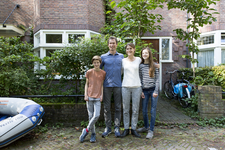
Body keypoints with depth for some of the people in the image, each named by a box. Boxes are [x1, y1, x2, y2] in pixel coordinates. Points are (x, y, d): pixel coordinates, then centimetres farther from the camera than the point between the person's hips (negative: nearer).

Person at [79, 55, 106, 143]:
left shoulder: (103, 73, 5)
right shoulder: (89, 72, 4)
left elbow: (102, 85, 10)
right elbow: (86, 84, 8)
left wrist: (102, 95, 1)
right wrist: (85, 95, 0)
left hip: (98, 98, 0)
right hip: (89, 97, 0)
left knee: (97, 115, -12)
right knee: (91, 116, 3)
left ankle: (86, 130, 8)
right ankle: (93, 134, 18)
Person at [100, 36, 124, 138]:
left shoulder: (121, 56, 10)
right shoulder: (103, 57, 6)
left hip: (118, 85, 1)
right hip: (107, 85, 0)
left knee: (118, 107, 5)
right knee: (107, 108, 5)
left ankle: (117, 128, 16)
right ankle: (108, 127, 17)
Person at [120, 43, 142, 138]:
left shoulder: (138, 60, 6)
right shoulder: (123, 61, 6)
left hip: (136, 87, 0)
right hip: (125, 87, 0)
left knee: (135, 110, 5)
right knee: (125, 110, 6)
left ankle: (134, 129, 18)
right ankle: (126, 129, 18)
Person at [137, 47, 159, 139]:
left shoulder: (154, 65, 0)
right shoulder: (141, 66, 6)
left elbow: (157, 79, -1)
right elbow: (140, 79, 8)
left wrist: (156, 91, -7)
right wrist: (141, 91, 2)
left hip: (153, 89, -2)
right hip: (145, 90, 2)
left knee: (153, 110, 1)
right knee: (144, 110, 7)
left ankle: (151, 130, 11)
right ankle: (146, 127, 28)